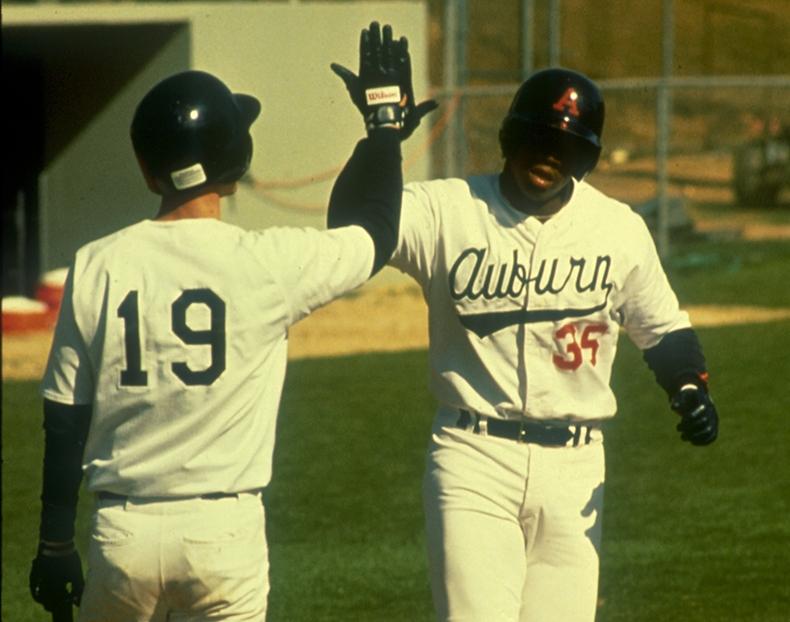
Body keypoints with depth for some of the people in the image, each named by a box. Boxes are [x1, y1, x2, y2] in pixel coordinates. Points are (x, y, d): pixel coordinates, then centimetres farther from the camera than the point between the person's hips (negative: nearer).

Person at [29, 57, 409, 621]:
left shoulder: (96, 268, -2)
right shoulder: (270, 263, -7)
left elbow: (64, 421, 3)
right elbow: (376, 231, 11)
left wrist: (55, 546, 11)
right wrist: (384, 120, 25)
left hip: (122, 532, 2)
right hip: (225, 531, -2)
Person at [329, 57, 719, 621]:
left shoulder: (621, 230, 3)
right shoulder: (447, 211, -6)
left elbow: (663, 329, 14)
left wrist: (691, 388, -6)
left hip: (574, 469, 3)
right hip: (473, 460, -3)